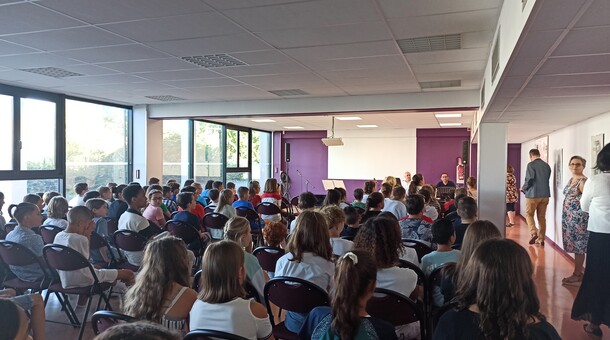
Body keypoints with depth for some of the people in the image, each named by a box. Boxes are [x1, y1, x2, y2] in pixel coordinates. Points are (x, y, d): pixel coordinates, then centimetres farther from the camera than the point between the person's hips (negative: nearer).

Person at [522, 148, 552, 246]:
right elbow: (547, 179, 13)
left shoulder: (531, 165, -9)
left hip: (533, 194, -5)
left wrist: (523, 188, 3)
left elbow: (529, 180, -15)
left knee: (529, 214, 8)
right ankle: (541, 239, 13)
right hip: (545, 195, 6)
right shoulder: (547, 166, 9)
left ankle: (534, 233, -10)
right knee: (542, 217, 10)